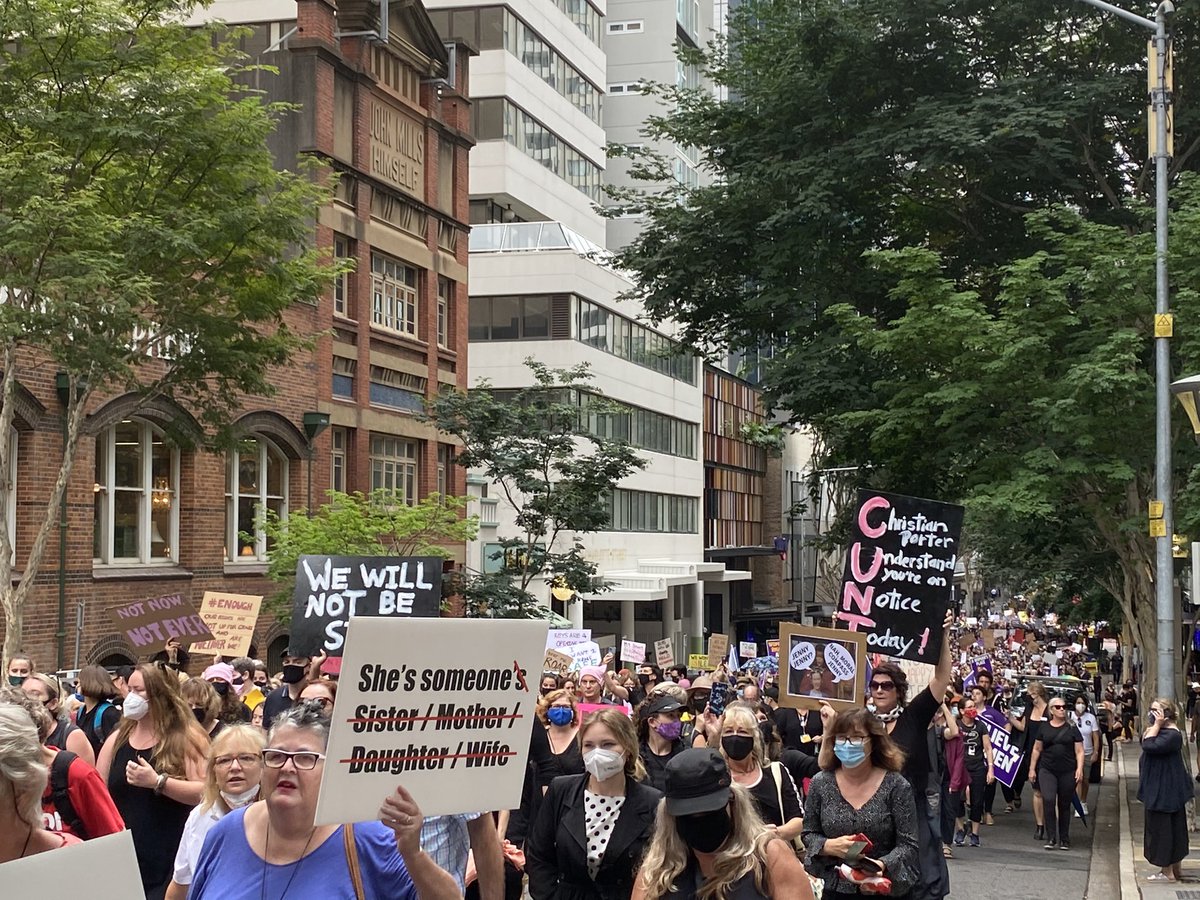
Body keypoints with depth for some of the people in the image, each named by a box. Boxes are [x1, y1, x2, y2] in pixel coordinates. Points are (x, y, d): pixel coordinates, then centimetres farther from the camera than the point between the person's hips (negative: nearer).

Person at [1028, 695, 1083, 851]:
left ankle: (1064, 840, 18)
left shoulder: (1072, 729, 4)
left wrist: (1079, 769, -8)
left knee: (1064, 806, 7)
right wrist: (1032, 768, 9)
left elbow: (1079, 751, 4)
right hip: (1047, 771, 0)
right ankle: (1051, 838, -10)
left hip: (1068, 772, 0)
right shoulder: (1044, 728, 7)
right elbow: (1037, 749, 13)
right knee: (1048, 800, -17)